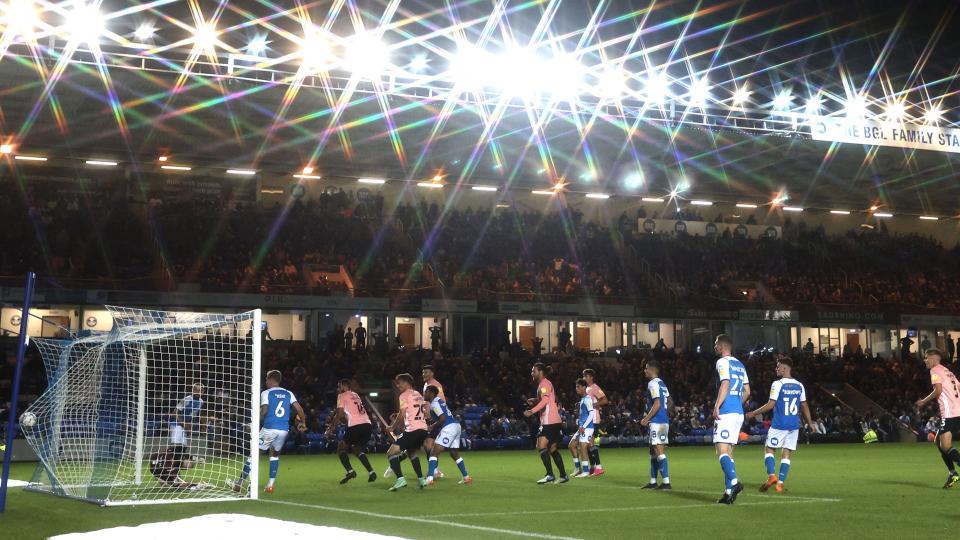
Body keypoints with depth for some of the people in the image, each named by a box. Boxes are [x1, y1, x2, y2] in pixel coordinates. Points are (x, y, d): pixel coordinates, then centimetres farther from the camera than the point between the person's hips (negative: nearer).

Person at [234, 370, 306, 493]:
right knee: (275, 454, 22)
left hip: (269, 428, -4)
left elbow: (263, 411, -9)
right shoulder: (288, 394, 11)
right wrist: (302, 422, 19)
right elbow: (299, 408, 5)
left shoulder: (266, 393, 0)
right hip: (284, 430, 4)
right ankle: (270, 484, 13)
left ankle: (239, 483, 7)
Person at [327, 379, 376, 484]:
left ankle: (350, 471, -9)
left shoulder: (342, 396, 5)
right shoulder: (355, 395, 26)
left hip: (356, 425, -7)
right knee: (358, 449, 24)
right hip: (367, 424, 7)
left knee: (341, 447, 9)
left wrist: (331, 428, 3)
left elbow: (339, 414, -3)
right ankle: (371, 472, 8)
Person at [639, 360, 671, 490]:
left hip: (657, 422, -10)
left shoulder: (653, 384, -12)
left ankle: (666, 482, -12)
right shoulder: (662, 384, 18)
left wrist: (646, 419, -14)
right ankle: (653, 482, 19)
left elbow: (657, 404, -20)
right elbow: (669, 402, 21)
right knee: (653, 451, 14)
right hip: (664, 421, 10)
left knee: (659, 451, -10)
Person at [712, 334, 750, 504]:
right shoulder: (740, 364, 19)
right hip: (739, 413, 8)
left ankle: (734, 482, -29)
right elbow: (747, 391, 20)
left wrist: (717, 406, -23)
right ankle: (729, 492, 7)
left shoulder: (722, 362, -6)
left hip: (726, 413, -8)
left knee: (722, 451, -12)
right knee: (728, 451, 10)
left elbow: (725, 384, -20)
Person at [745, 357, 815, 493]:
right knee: (786, 454, 7)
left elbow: (770, 405, -12)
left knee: (769, 450, 7)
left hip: (779, 425, -5)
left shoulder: (778, 384, -9)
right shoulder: (799, 385, 8)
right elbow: (804, 406, 14)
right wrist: (810, 424, 24)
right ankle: (780, 483, 0)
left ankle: (771, 476, -12)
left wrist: (753, 413, -3)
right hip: (794, 425, 5)